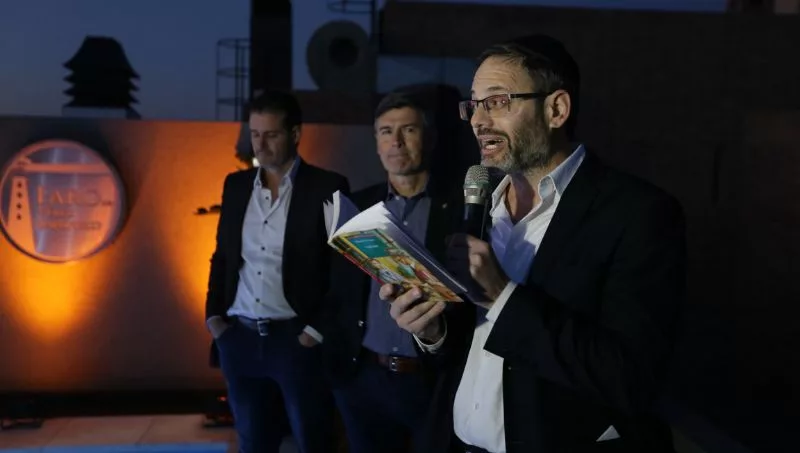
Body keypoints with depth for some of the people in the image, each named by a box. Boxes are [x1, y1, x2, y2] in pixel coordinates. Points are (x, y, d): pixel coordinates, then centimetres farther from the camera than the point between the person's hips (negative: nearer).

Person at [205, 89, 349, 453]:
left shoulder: (327, 188, -5)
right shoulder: (236, 184, 10)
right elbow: (222, 256, 16)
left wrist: (319, 330, -12)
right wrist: (214, 316, 6)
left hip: (297, 339, -4)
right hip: (239, 338, 5)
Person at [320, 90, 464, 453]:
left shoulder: (460, 210, -5)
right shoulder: (355, 207, 6)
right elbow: (338, 291, 9)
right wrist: (333, 359, 2)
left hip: (434, 380, -3)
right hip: (362, 378, 3)